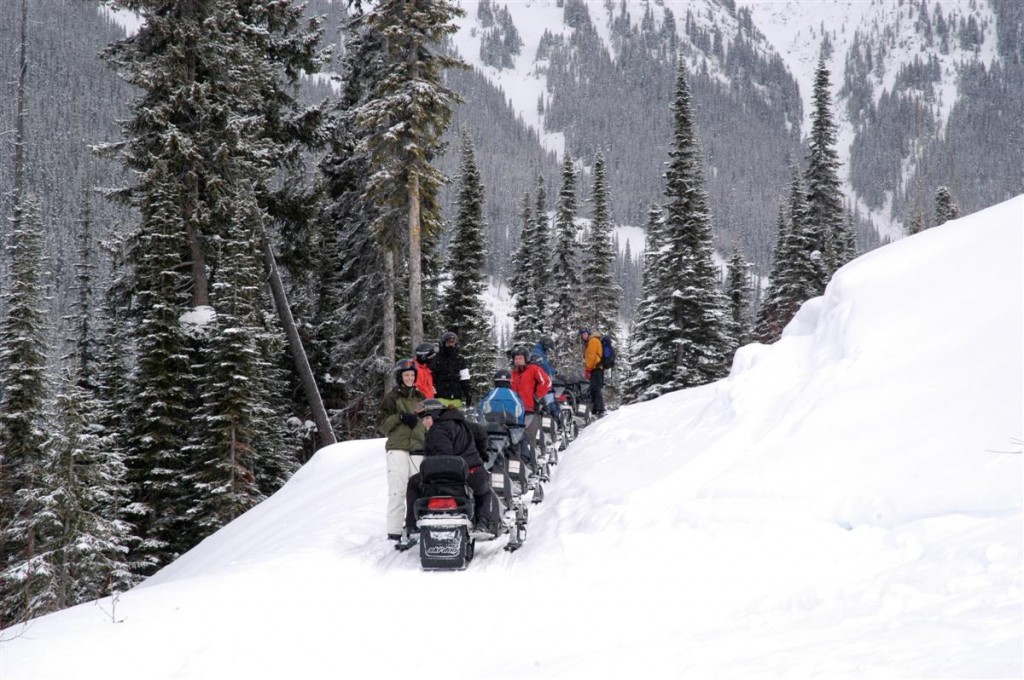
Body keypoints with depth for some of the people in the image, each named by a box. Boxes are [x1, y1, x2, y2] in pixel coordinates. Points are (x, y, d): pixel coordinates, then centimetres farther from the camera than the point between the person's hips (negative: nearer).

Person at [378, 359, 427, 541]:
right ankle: (394, 532, -13)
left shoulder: (420, 397, 19)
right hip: (397, 449, -4)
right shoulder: (391, 397, 7)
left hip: (418, 449, 4)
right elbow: (384, 424, 1)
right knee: (397, 491, -11)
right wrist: (400, 417, -14)